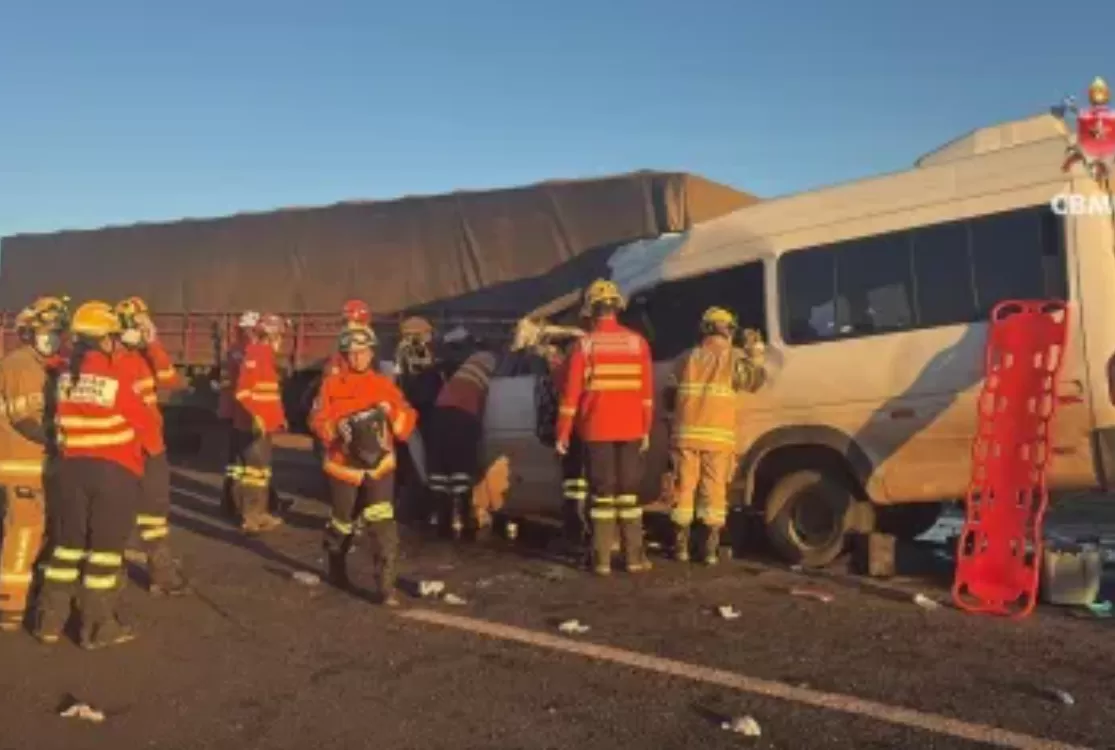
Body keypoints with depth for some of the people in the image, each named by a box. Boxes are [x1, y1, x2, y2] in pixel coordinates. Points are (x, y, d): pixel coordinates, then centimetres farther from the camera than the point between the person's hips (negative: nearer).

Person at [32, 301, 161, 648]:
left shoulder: (65, 374, 2)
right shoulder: (117, 375, -13)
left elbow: (62, 419, 9)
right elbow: (144, 420, -6)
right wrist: (152, 446, 11)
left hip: (72, 466, 5)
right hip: (115, 469, -5)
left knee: (67, 542, 16)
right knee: (105, 546, 2)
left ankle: (49, 620, 22)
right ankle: (98, 627, 9)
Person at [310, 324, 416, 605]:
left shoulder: (384, 385, 6)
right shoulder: (332, 384, 0)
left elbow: (409, 419, 2)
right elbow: (317, 422, -6)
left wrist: (392, 413, -17)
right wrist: (336, 428, -24)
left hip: (379, 464, 1)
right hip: (344, 465, -1)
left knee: (383, 524, -12)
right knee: (342, 523, 15)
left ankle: (386, 585, -8)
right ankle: (337, 568, 43)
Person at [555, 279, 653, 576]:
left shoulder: (585, 344, -5)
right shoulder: (638, 343, 2)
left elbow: (571, 393, -6)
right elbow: (647, 391, 2)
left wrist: (563, 433, 0)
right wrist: (646, 429, 8)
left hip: (597, 430, -1)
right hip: (630, 430, 2)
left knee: (603, 494, 4)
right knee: (628, 493, 9)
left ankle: (602, 559, 5)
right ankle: (634, 557, 11)